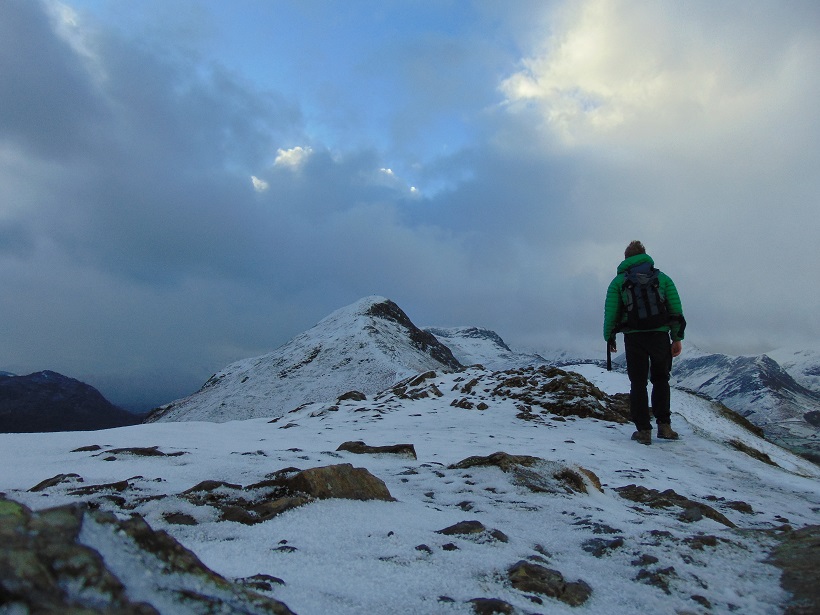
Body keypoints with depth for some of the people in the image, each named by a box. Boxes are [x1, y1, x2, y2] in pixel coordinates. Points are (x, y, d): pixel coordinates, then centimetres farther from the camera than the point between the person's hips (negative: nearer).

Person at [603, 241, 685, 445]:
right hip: (660, 335, 1)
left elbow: (610, 312, 1)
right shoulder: (662, 277, 12)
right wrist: (677, 338, 9)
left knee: (638, 383, 6)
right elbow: (676, 309, 7)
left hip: (633, 337, -1)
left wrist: (609, 338, 9)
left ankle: (643, 430, 4)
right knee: (660, 379, 17)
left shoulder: (619, 280, 8)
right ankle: (664, 425, 9)